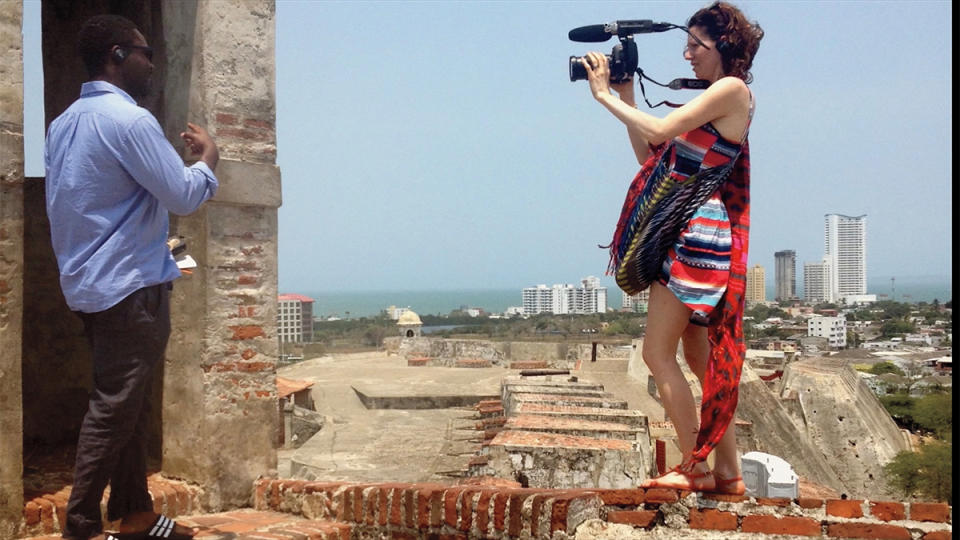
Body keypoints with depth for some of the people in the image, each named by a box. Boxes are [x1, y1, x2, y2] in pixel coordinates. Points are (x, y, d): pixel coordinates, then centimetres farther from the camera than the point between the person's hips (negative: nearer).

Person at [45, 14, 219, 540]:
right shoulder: (128, 119, -16)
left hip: (91, 283, 10)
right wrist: (209, 156, 2)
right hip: (130, 286, -10)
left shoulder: (65, 122, 14)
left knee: (127, 404, 15)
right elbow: (184, 196, -16)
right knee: (114, 410, -4)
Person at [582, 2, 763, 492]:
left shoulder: (732, 89, -8)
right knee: (700, 359, 10)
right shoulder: (712, 101, 20)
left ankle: (697, 469, -1)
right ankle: (728, 472, 16)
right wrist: (627, 96, 12)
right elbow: (649, 154, 15)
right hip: (685, 234, 10)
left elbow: (660, 131, -17)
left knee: (657, 354, -8)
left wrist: (605, 95, -8)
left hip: (697, 233, -10)